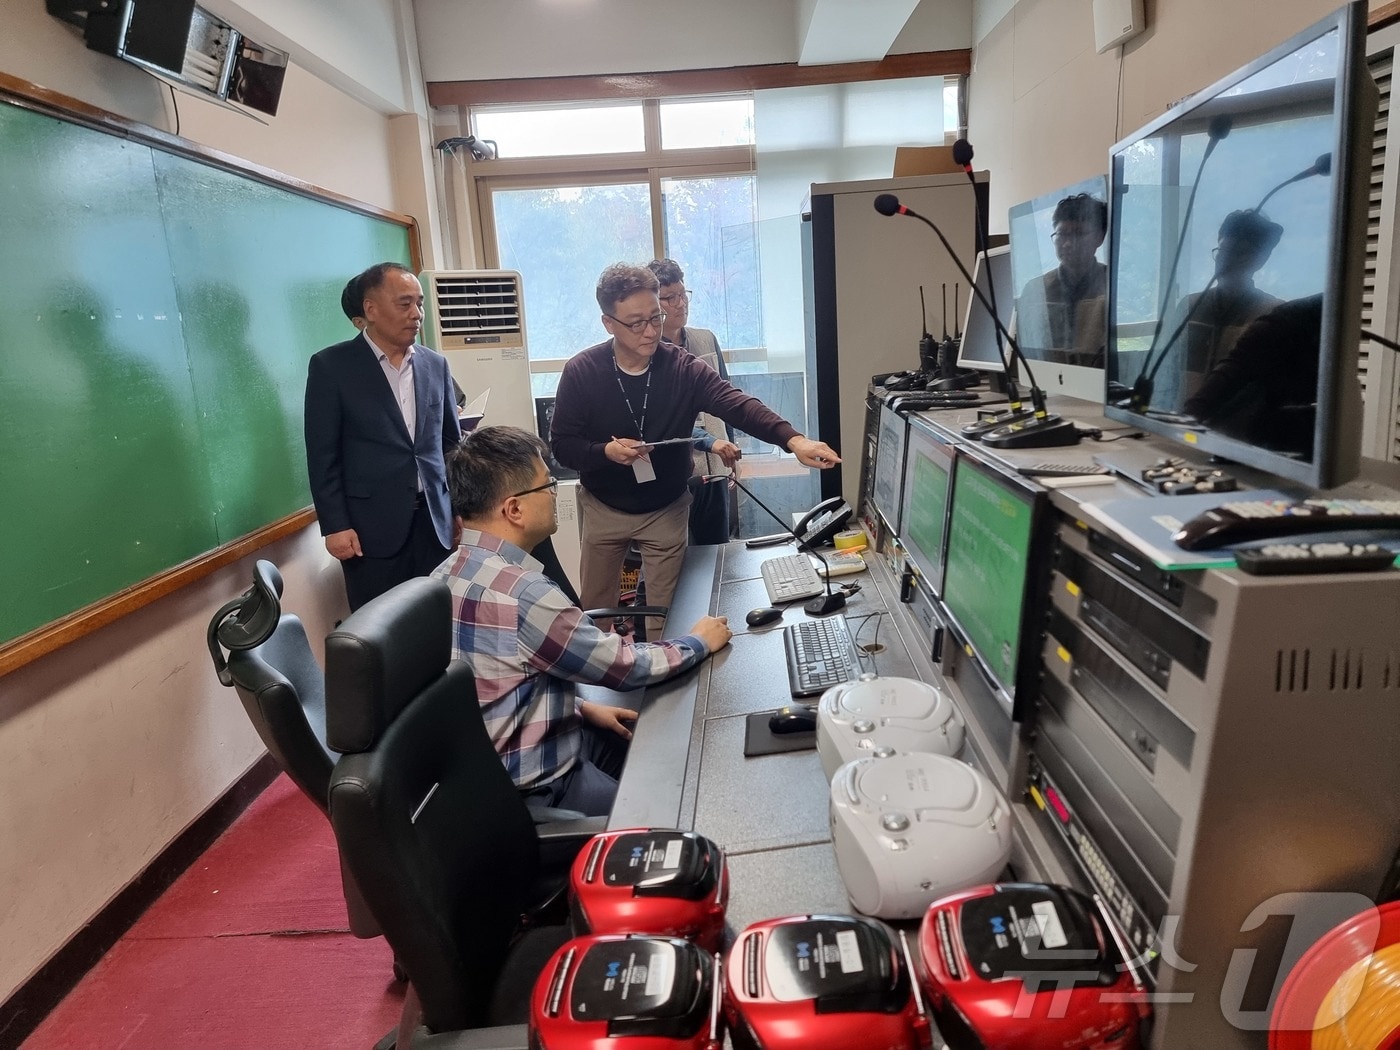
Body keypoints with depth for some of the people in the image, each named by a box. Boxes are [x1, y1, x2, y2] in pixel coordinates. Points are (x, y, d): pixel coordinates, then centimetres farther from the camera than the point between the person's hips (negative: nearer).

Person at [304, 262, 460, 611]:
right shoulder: (332, 366, -2)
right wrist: (334, 526, -9)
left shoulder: (436, 364, 10)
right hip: (371, 527, -3)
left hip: (435, 522, 4)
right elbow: (322, 456, -4)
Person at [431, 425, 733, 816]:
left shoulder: (450, 575, -1)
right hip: (538, 788, -9)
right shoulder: (522, 593, -30)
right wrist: (699, 642, -2)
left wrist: (581, 707, 9)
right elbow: (626, 665, -18)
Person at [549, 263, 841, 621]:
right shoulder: (581, 372, -16)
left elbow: (738, 405, -29)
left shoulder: (683, 368, -16)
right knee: (595, 611, 16)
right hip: (603, 509, 0)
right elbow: (561, 444, -11)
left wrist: (793, 440, -45)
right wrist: (605, 451, -31)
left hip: (667, 511, 0)